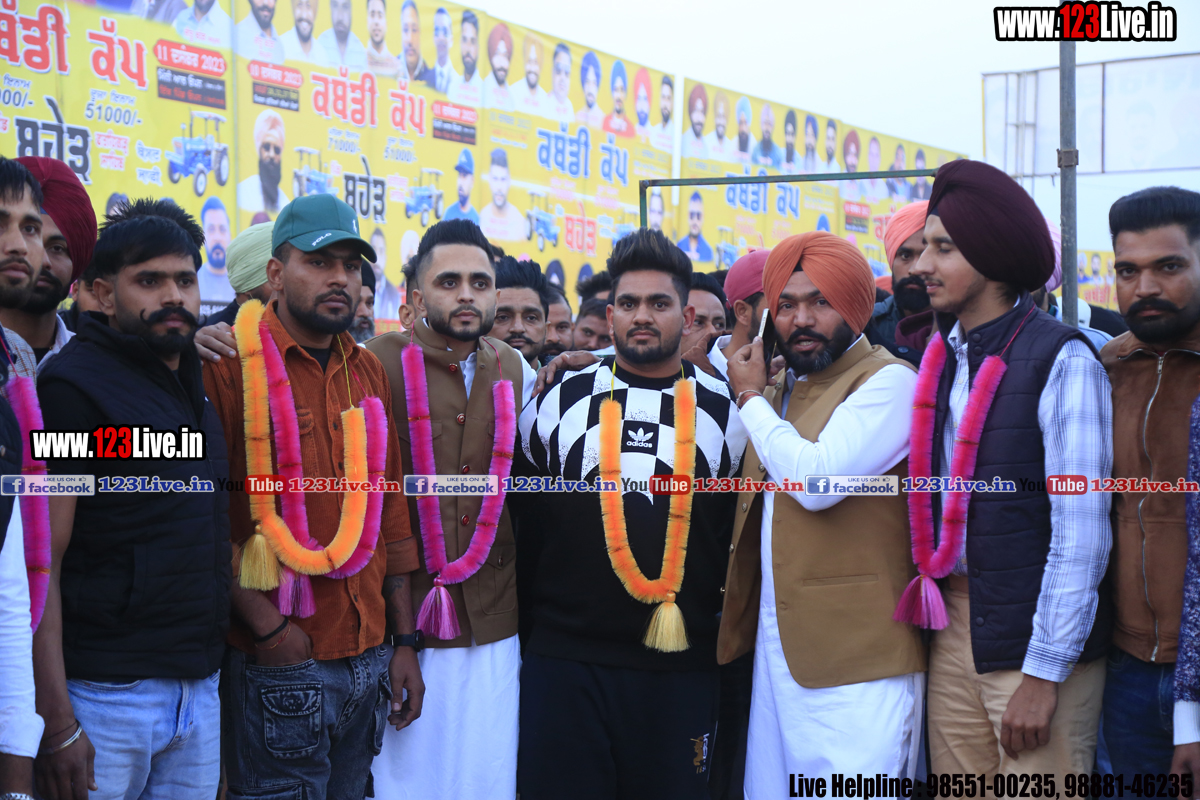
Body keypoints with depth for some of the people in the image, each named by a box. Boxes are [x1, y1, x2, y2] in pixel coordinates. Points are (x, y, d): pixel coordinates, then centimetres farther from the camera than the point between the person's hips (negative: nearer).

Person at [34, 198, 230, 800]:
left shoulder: (193, 382, 12)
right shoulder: (72, 385, -10)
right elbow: (40, 563, -15)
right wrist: (57, 721, -19)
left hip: (200, 688, 7)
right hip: (106, 695, -7)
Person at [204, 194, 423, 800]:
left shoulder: (368, 372, 11)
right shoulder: (229, 361, -8)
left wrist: (404, 641, 12)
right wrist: (265, 623, -15)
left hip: (370, 655, 6)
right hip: (276, 660, -6)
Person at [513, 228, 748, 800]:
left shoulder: (724, 410, 4)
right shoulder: (562, 400, 4)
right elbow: (524, 517, 12)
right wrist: (532, 613, 9)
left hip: (682, 663, 0)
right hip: (566, 660, 0)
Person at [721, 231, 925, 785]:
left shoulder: (889, 381, -10)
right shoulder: (781, 390, 16)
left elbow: (816, 478, -24)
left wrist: (751, 397, -10)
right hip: (776, 650, 8)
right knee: (768, 786, 13)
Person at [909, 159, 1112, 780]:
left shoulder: (1061, 361, -13)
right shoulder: (940, 359, 7)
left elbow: (1081, 531, -16)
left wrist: (1045, 671, -17)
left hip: (1034, 635, -6)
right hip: (953, 623, 6)